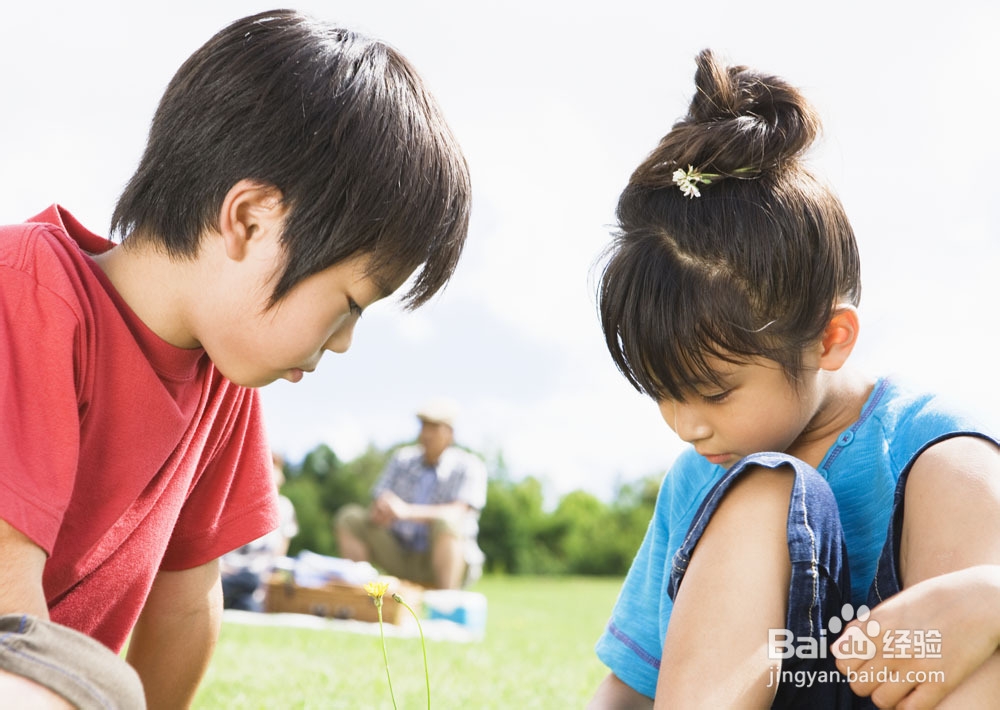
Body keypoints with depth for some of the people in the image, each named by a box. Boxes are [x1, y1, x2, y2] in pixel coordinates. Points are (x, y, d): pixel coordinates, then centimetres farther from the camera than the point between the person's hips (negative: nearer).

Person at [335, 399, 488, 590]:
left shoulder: (469, 467, -11)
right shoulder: (403, 458, 4)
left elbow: (457, 514, -28)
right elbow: (375, 509, -2)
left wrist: (407, 511, -42)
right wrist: (381, 512, -29)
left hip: (452, 562, -5)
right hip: (402, 558, 5)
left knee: (446, 523, -36)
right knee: (350, 518, -10)